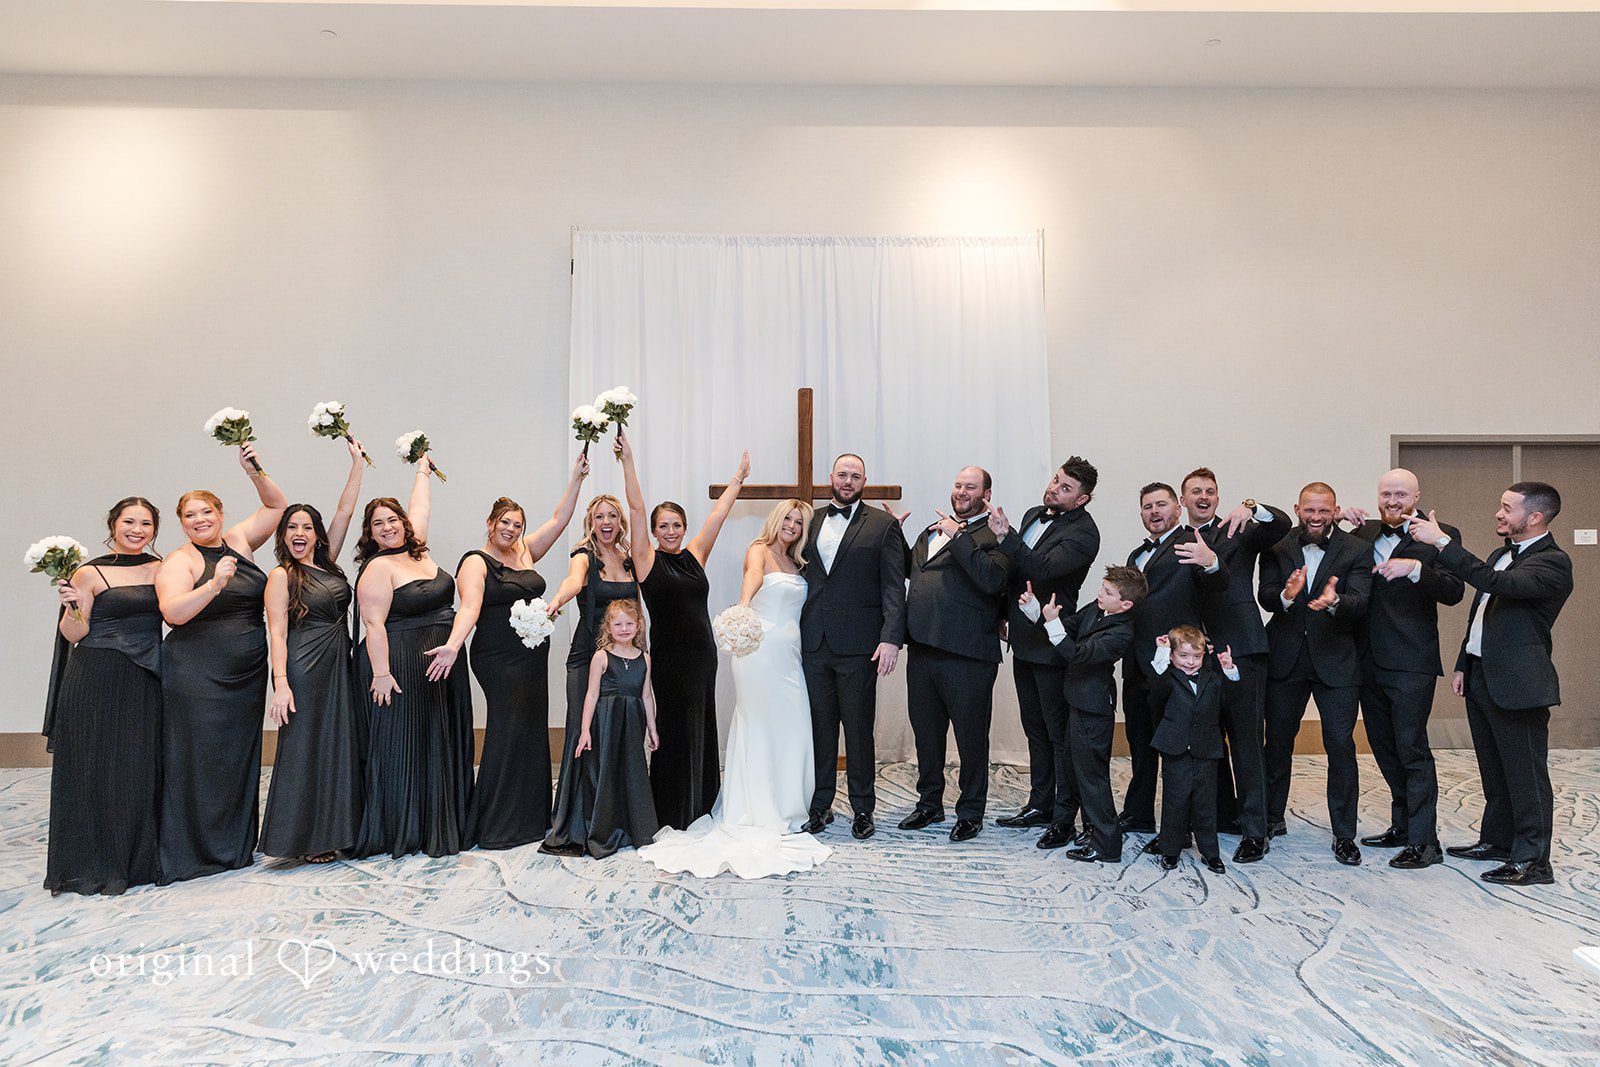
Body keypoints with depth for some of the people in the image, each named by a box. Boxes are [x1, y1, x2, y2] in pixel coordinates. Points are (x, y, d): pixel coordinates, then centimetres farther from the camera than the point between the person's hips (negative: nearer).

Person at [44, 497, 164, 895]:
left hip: (146, 682, 3)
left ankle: (136, 861, 18)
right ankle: (91, 865, 13)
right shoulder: (90, 574, -2)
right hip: (97, 680, -3)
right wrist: (72, 608, -22)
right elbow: (74, 634, -4)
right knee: (94, 768, 1)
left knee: (140, 770, 7)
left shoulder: (163, 568, 9)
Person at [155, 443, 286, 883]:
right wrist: (214, 586, -32)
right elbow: (173, 612, -20)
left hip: (247, 676, 6)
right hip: (198, 677, -5)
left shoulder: (238, 541, 10)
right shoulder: (179, 561, -6)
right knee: (199, 759, -2)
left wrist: (256, 473, 0)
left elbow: (276, 504, 15)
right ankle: (192, 852, 8)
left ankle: (236, 846, 21)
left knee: (241, 757, 11)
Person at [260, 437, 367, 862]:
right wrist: (281, 683, -18)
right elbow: (277, 633, -9)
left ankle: (330, 834, 15)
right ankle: (301, 839, 6)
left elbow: (344, 513, 12)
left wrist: (357, 463, 12)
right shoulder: (282, 575, -3)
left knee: (338, 746, 7)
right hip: (303, 668, -6)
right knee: (303, 749, -2)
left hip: (338, 667, 6)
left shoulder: (327, 564, 12)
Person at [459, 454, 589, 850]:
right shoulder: (475, 562, -7)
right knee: (507, 730, -7)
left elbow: (559, 520, 12)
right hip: (499, 658, -7)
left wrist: (576, 479, 6)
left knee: (533, 729, 10)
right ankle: (496, 826, 1)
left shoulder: (525, 552, 12)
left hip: (533, 655, 7)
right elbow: (469, 607, -22)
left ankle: (531, 816, 19)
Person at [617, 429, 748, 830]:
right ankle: (670, 816, 15)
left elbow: (718, 512, 12)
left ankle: (699, 808, 25)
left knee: (701, 730, 12)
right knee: (674, 733, 2)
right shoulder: (648, 559, -3)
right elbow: (636, 508, -9)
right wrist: (627, 459, -13)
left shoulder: (695, 555, 8)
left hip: (702, 654, 5)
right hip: (669, 657, -5)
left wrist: (739, 477, 17)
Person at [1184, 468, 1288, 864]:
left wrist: (1251, 507, -30)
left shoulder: (1238, 532, 6)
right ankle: (1224, 816, 27)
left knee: (1246, 739, -4)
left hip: (1240, 650, -4)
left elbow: (1282, 525, -13)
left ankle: (1255, 831, 0)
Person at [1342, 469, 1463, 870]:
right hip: (1369, 660, 6)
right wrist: (1334, 521, 3)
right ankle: (1402, 825, 29)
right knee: (1384, 747, 15)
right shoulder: (1363, 534, 13)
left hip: (1411, 663, -6)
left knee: (1412, 749, -5)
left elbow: (1453, 592, -16)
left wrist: (1415, 567, -32)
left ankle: (1423, 841, 3)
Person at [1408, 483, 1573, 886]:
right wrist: (1463, 665, 18)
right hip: (1481, 678, 9)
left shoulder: (1552, 562, -14)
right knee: (1495, 771, 19)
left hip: (1517, 682, -9)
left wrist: (1442, 541, -33)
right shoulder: (1500, 554, 15)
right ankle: (1497, 840, 32)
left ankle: (1533, 860, 7)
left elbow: (1497, 584, -32)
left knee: (1526, 772, -1)